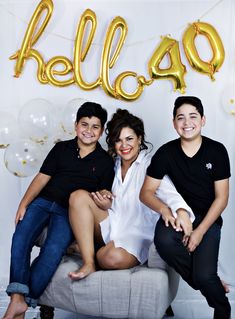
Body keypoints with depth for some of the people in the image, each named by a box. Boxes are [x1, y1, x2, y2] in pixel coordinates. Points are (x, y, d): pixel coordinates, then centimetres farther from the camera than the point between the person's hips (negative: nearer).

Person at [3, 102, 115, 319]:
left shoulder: (105, 161, 9)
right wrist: (24, 204, -3)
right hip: (43, 202, 2)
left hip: (69, 212, -2)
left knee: (53, 251, -26)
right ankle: (17, 300, -25)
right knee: (20, 240, -23)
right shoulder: (61, 149, 12)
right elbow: (42, 178, 7)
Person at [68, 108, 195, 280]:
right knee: (78, 196, -17)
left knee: (114, 258, -37)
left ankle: (83, 247, -2)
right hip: (112, 226, 6)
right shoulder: (113, 165, 8)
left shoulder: (150, 164, -9)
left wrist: (182, 212, -49)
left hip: (137, 234, -5)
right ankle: (88, 262, -20)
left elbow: (168, 190, -27)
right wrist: (107, 205, -10)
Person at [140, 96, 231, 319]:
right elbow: (146, 192, -4)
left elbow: (221, 197, -5)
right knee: (163, 241, -32)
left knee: (204, 276, -20)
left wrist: (200, 231, -16)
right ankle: (210, 284, -5)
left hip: (208, 218, -1)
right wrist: (166, 210, -24)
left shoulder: (217, 151, -5)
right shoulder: (166, 152, -4)